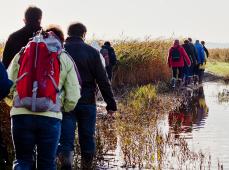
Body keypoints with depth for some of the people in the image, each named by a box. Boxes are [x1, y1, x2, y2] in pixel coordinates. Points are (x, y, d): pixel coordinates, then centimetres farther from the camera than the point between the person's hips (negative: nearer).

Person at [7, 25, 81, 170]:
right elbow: (73, 97, 5)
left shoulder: (21, 54, 13)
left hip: (21, 114, 1)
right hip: (51, 116, -1)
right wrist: (63, 109, 25)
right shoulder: (65, 59, 11)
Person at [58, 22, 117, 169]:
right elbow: (103, 80, -2)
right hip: (87, 102, 0)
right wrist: (111, 104, 1)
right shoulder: (92, 52, 0)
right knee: (87, 140, 12)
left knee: (66, 140, -3)